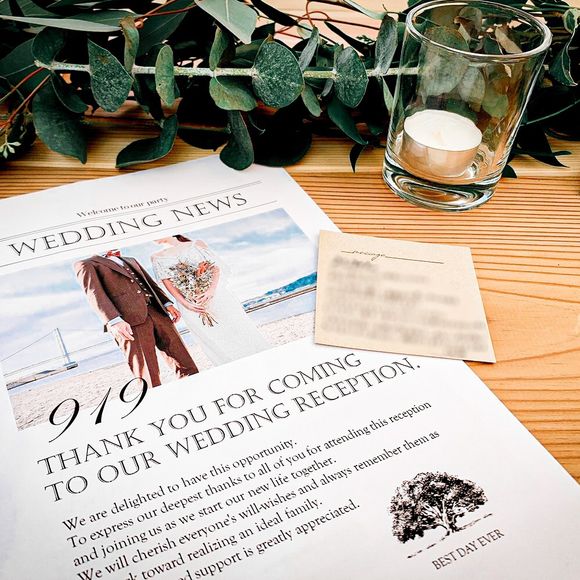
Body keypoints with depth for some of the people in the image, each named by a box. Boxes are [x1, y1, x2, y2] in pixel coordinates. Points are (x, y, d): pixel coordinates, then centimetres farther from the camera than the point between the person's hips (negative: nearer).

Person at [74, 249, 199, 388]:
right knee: (149, 382, -9)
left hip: (157, 312, 6)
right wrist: (114, 321, -22)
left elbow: (150, 282, 27)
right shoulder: (86, 265, 10)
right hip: (129, 321, -6)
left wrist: (167, 303, 8)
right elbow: (94, 293, -5)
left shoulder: (131, 261, 31)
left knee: (187, 368, 0)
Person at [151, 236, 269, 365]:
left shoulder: (197, 244, 3)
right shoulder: (157, 258, 6)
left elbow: (217, 267, -2)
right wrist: (185, 304, -13)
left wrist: (212, 289, -19)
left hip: (216, 295, -1)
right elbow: (168, 283, 0)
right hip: (191, 307, 1)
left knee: (240, 329, 2)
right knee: (214, 343, 1)